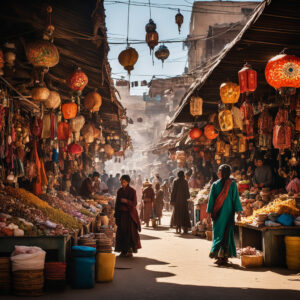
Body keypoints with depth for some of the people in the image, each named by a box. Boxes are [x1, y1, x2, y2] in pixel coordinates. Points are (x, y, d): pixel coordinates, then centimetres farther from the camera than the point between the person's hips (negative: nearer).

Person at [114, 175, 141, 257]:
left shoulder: (132, 191, -6)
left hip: (130, 214, -5)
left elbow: (134, 203, -9)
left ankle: (130, 250, 3)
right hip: (121, 214, 5)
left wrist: (126, 201, -26)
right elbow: (117, 203, 12)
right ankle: (123, 251, 10)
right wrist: (116, 215, 7)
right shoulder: (119, 191, 9)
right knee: (121, 232, 3)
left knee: (130, 232, -4)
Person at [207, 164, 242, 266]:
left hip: (218, 213, -1)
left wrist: (209, 212, 4)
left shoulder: (215, 184, -5)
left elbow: (211, 199, -3)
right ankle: (225, 256, 7)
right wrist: (238, 212, 1)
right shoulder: (232, 184, -3)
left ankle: (219, 257, 0)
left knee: (218, 233, 6)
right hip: (229, 213, 1)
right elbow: (236, 198, -3)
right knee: (227, 233, 8)